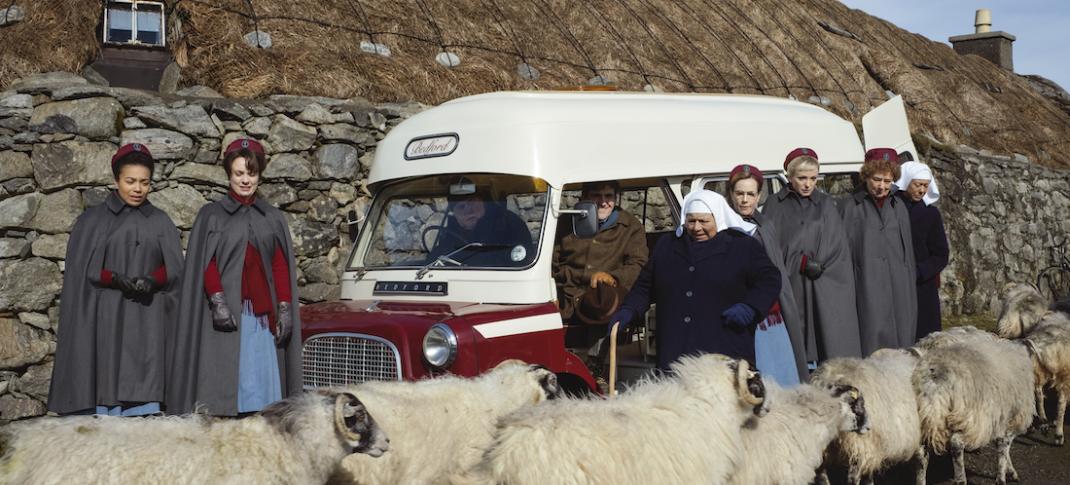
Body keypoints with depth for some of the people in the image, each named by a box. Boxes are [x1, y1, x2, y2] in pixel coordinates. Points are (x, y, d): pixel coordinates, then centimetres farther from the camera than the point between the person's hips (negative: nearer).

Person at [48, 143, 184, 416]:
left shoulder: (161, 223, 13)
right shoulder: (92, 221, 8)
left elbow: (175, 269, 6)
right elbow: (81, 271, 2)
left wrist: (153, 280, -15)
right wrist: (114, 279, -15)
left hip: (148, 322, 1)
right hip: (104, 319, -1)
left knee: (144, 404, -6)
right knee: (103, 389, -6)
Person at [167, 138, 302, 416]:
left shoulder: (273, 218, 16)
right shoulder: (212, 215, 8)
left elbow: (281, 267, 11)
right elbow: (204, 264, -1)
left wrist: (285, 309, 1)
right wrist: (218, 301, -15)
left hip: (264, 314, 3)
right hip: (226, 313, -2)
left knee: (263, 382, -2)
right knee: (225, 383, -8)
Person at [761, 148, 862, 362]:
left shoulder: (826, 205, 11)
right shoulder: (775, 205, 6)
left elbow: (837, 248, 6)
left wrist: (817, 266, -9)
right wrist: (801, 263, -7)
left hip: (822, 290, 1)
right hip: (788, 286, -1)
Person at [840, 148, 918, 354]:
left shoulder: (899, 207, 16)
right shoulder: (851, 207, 2)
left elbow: (907, 250, 20)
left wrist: (910, 289, 15)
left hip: (899, 290, 5)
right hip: (867, 289, -4)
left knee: (899, 343, 2)